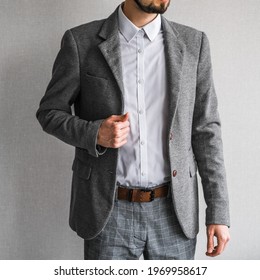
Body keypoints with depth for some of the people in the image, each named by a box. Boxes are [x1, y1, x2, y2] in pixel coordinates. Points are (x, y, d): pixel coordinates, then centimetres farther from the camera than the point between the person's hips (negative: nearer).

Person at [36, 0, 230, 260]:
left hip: (174, 211, 2)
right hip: (108, 212, -1)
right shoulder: (80, 41, -4)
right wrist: (93, 133, -17)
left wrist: (218, 213, -1)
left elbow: (205, 130, 2)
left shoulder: (193, 43, 1)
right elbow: (49, 112, 4)